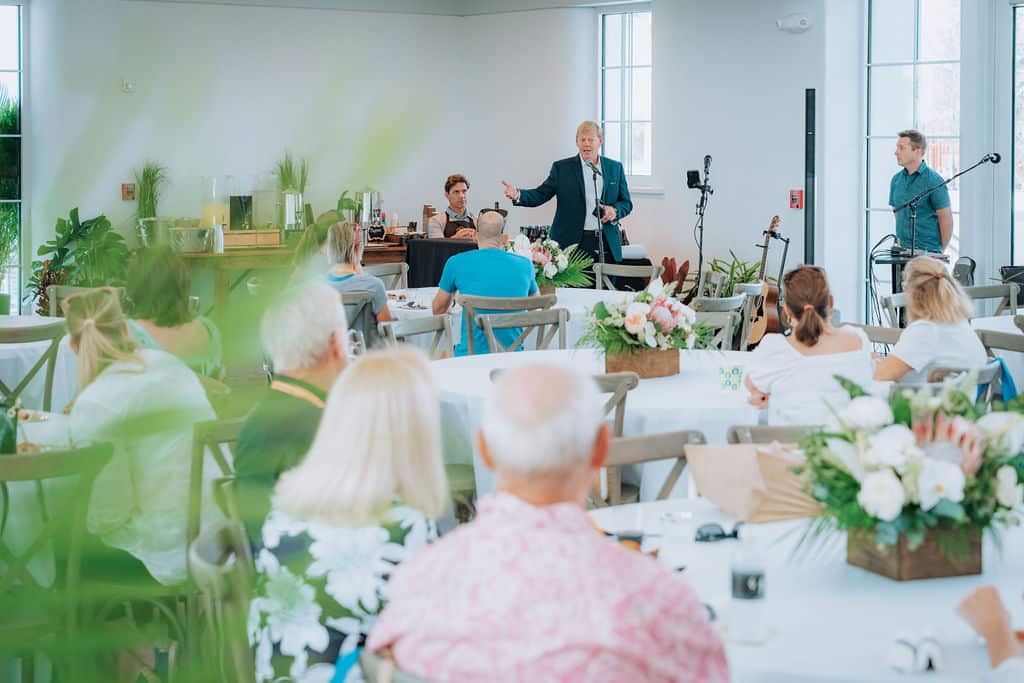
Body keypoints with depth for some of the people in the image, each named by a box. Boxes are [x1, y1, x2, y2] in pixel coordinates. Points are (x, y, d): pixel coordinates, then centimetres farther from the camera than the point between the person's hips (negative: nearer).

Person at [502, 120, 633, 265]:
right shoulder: (562, 168, 5)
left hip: (608, 246, 2)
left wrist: (615, 211, -8)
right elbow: (540, 195, 0)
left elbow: (627, 203, 15)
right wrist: (518, 195, -19)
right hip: (573, 243, -2)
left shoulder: (615, 168, 11)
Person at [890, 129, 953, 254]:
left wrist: (941, 250, -4)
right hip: (903, 250, 6)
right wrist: (900, 241, 15)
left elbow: (946, 218, -8)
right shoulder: (896, 179, 10)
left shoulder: (933, 180, -9)